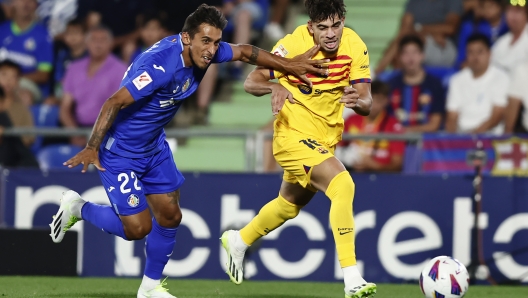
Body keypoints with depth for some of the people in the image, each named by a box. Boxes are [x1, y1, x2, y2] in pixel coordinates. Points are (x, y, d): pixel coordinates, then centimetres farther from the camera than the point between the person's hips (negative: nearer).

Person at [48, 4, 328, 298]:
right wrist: (92, 148, -41)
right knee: (138, 227, -8)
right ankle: (77, 208, 16)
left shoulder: (201, 51, -9)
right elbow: (114, 103, -35)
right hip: (120, 150, -8)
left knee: (170, 216, 8)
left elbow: (245, 51, 9)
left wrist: (289, 65, 10)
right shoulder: (160, 64, -34)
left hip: (155, 146, 8)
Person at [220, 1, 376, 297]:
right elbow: (252, 81, -14)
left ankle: (239, 240, 54)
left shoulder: (355, 46, -11)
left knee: (290, 205, 27)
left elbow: (367, 105, -13)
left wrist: (357, 101, -36)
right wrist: (275, 87, -36)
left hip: (326, 139, 6)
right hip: (294, 135, -6)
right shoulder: (293, 44, -21)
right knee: (343, 185, -28)